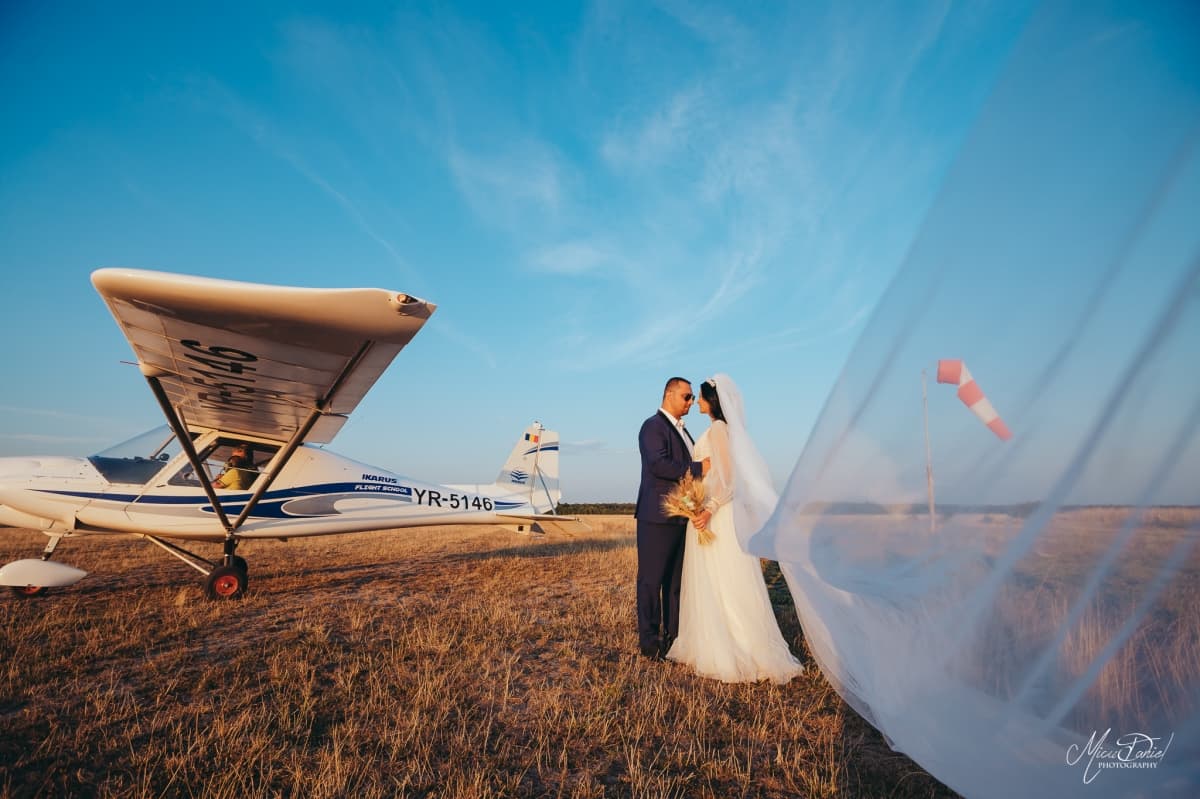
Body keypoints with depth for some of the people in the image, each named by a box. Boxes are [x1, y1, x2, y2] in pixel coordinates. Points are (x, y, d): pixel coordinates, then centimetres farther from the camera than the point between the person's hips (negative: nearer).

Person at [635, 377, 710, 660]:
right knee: (652, 580, 0)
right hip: (658, 517, -9)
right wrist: (699, 468, -19)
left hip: (682, 518, 9)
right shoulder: (653, 426, -9)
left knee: (677, 580, 14)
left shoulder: (682, 430, 20)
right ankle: (649, 641, 9)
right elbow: (659, 465, -22)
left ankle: (673, 635, 24)